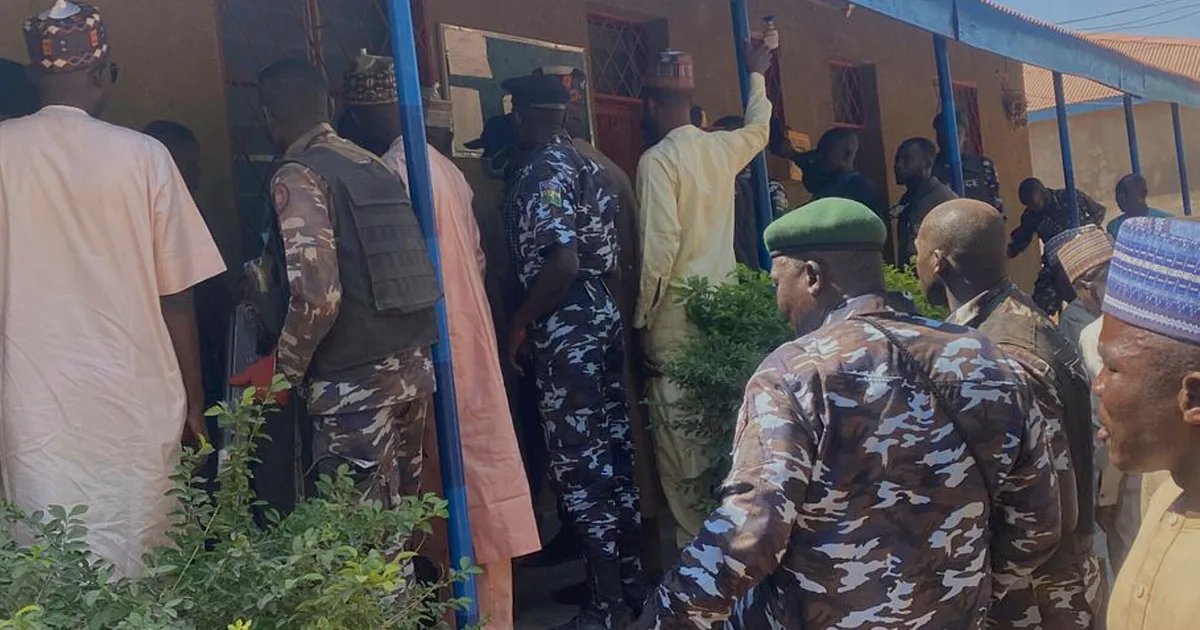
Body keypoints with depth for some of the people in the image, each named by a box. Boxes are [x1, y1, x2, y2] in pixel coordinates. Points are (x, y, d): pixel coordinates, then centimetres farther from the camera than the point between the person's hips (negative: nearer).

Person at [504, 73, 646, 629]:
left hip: (566, 329, -9)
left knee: (578, 462, -2)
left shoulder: (540, 171, -13)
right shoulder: (585, 164, 13)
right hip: (602, 316, 9)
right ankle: (631, 575, 26)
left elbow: (562, 260, -23)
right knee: (611, 448, 15)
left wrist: (520, 323, -13)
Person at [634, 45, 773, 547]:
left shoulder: (658, 160, -11)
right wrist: (757, 76, 48)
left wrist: (643, 313, -7)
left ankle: (695, 540, 2)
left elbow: (661, 242, -17)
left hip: (677, 312, -6)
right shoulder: (723, 148, 8)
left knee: (678, 433, -1)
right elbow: (759, 128, 31)